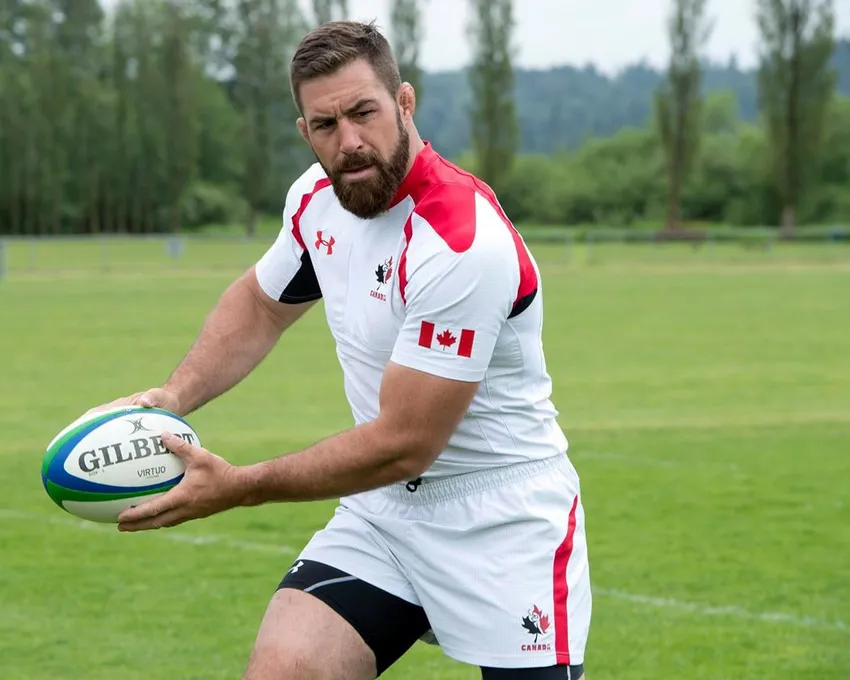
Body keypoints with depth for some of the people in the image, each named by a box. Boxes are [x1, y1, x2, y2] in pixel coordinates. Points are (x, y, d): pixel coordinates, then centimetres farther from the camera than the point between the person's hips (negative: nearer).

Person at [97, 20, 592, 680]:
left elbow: (403, 445, -24)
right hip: (383, 510, 6)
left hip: (506, 526, -6)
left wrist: (238, 487, -19)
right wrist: (176, 394, 3)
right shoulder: (316, 198, -2)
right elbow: (260, 303, 20)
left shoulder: (464, 244, -26)